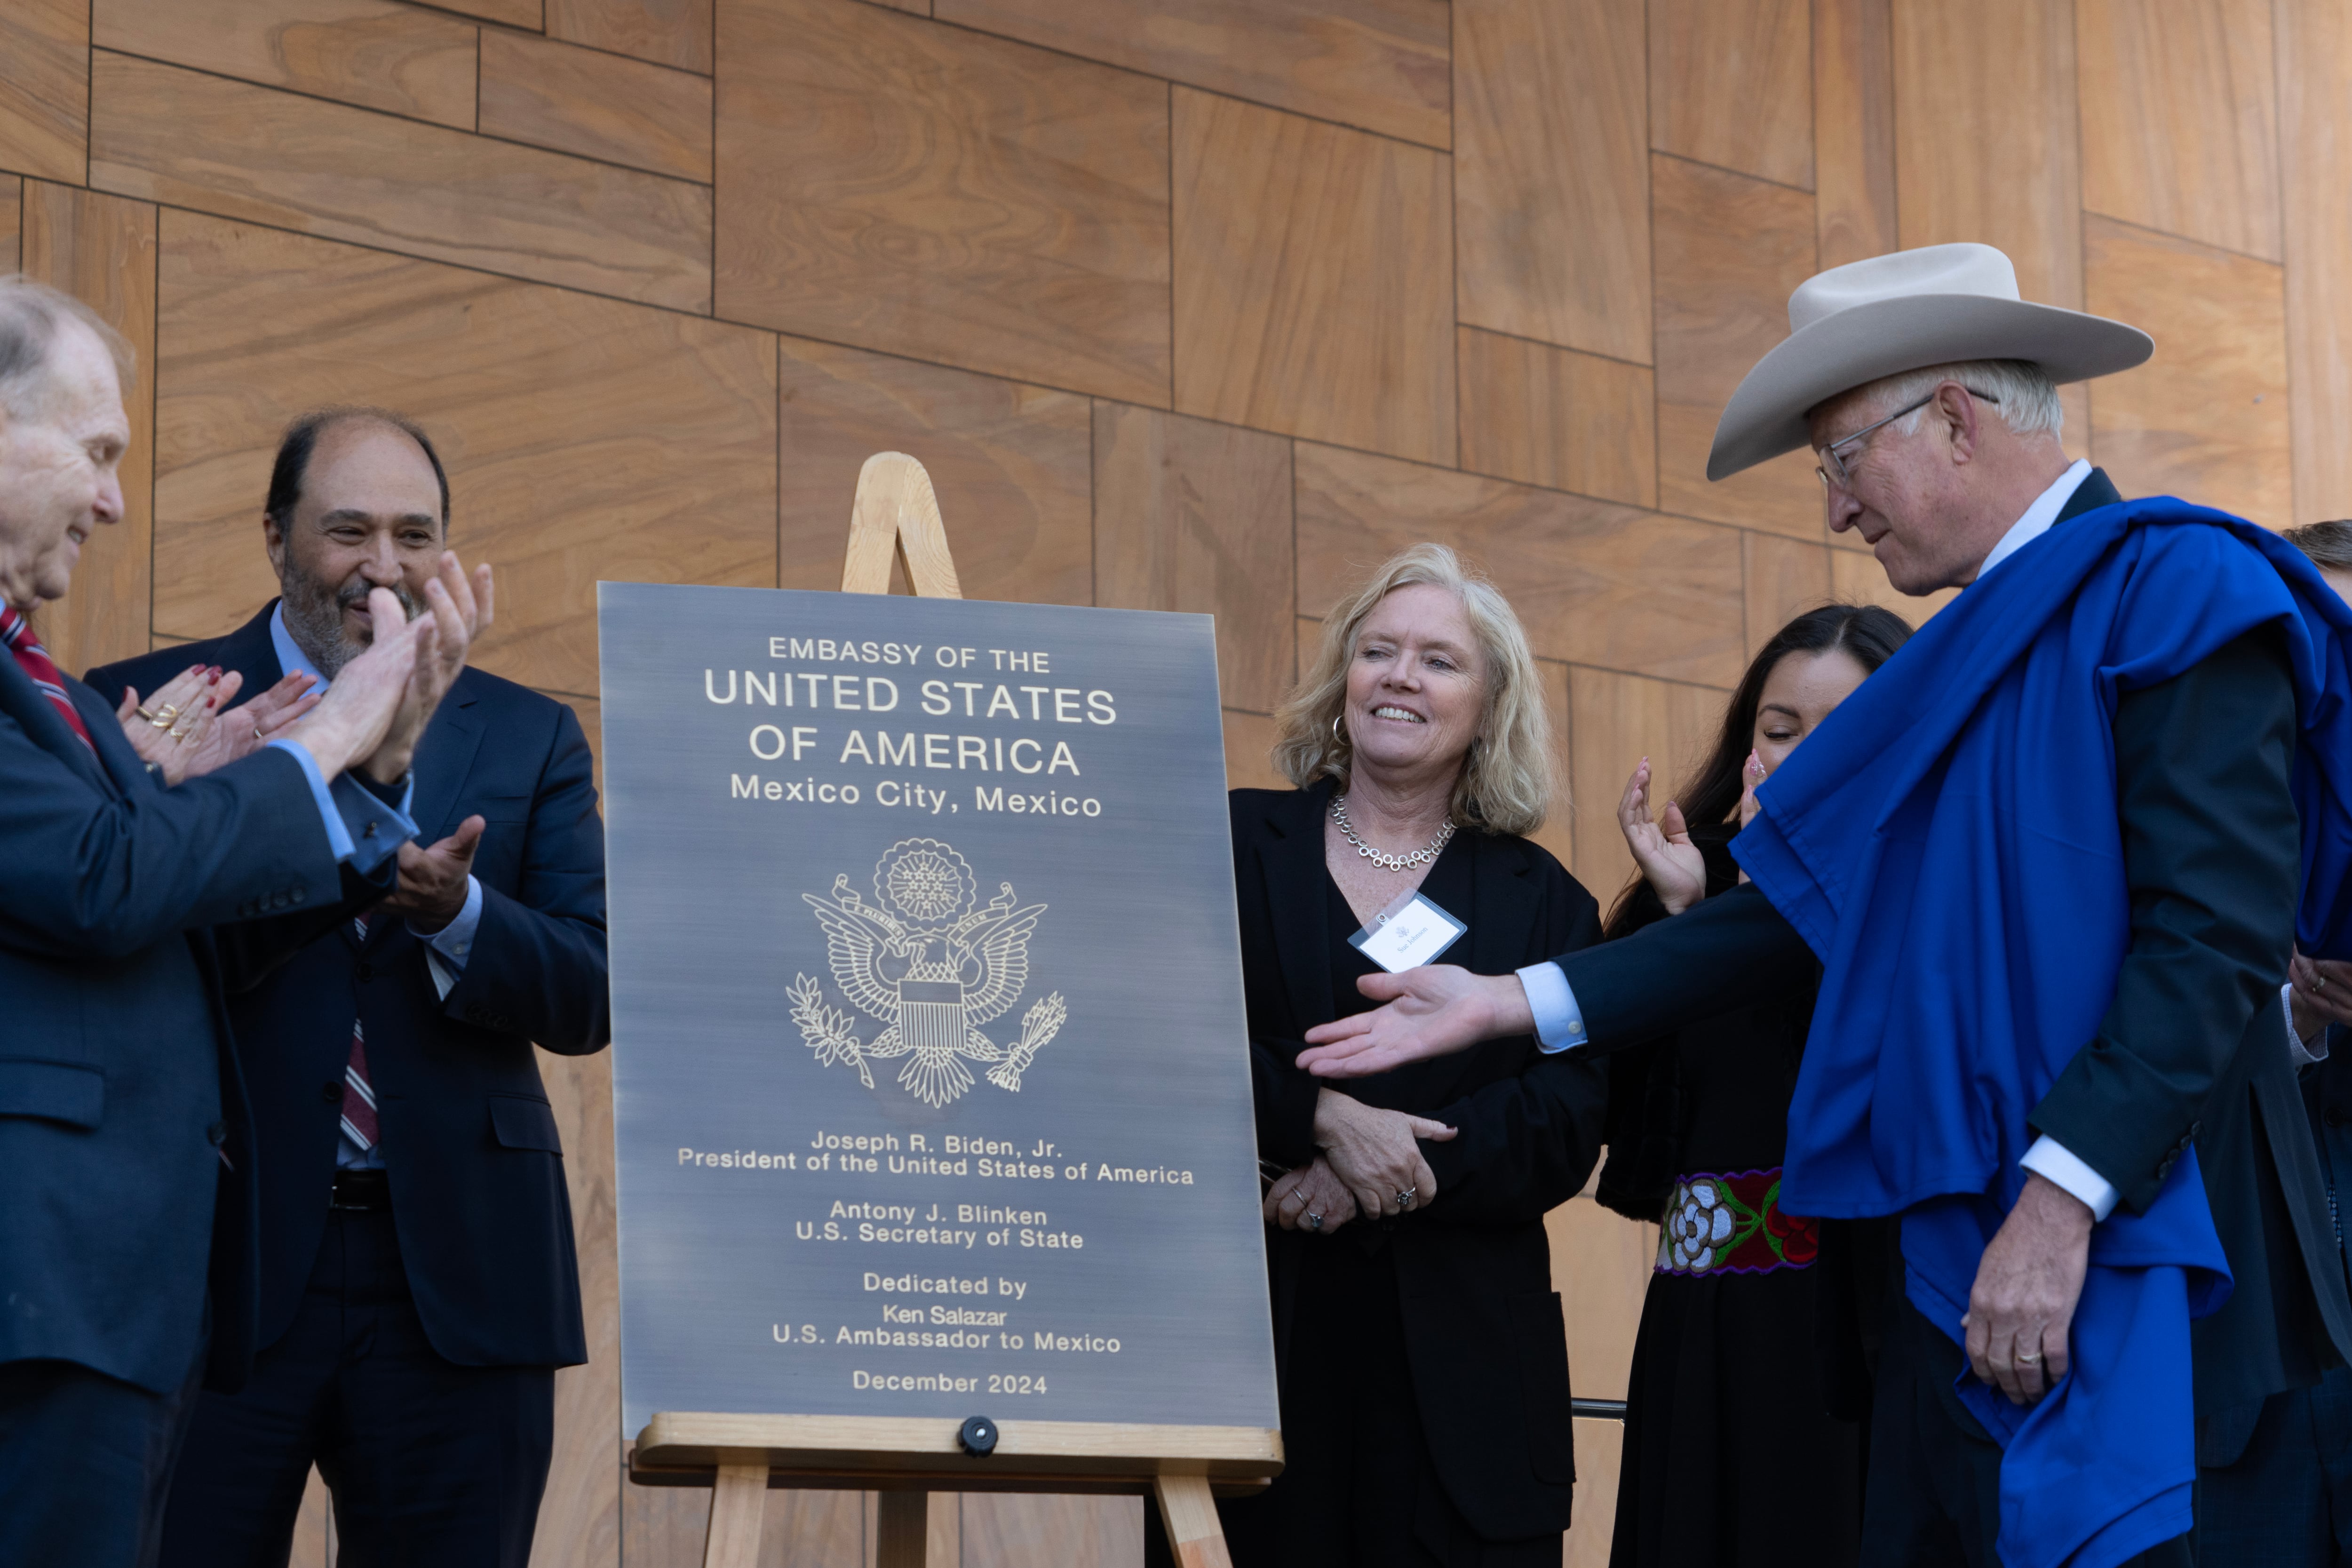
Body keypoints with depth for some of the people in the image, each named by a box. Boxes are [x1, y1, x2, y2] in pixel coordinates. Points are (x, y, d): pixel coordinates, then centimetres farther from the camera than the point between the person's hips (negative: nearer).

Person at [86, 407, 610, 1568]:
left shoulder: (528, 738, 11)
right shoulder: (151, 712, 4)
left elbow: (590, 1002, 3)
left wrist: (454, 910, -17)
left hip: (456, 1278, 2)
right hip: (218, 1258, -2)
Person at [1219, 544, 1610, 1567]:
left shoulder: (1543, 901, 11)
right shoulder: (1237, 845, 11)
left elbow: (1563, 1129, 0)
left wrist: (1369, 1173, -13)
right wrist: (1327, 1117, -16)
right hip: (1259, 1333, -1)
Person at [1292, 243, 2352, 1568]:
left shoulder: (2172, 591, -7)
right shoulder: (1967, 660, 20)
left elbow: (2219, 931, -17)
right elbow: (1802, 916, 18)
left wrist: (2062, 1200, -23)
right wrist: (1509, 1005, 14)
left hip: (2125, 1259, -9)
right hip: (1957, 1260, 9)